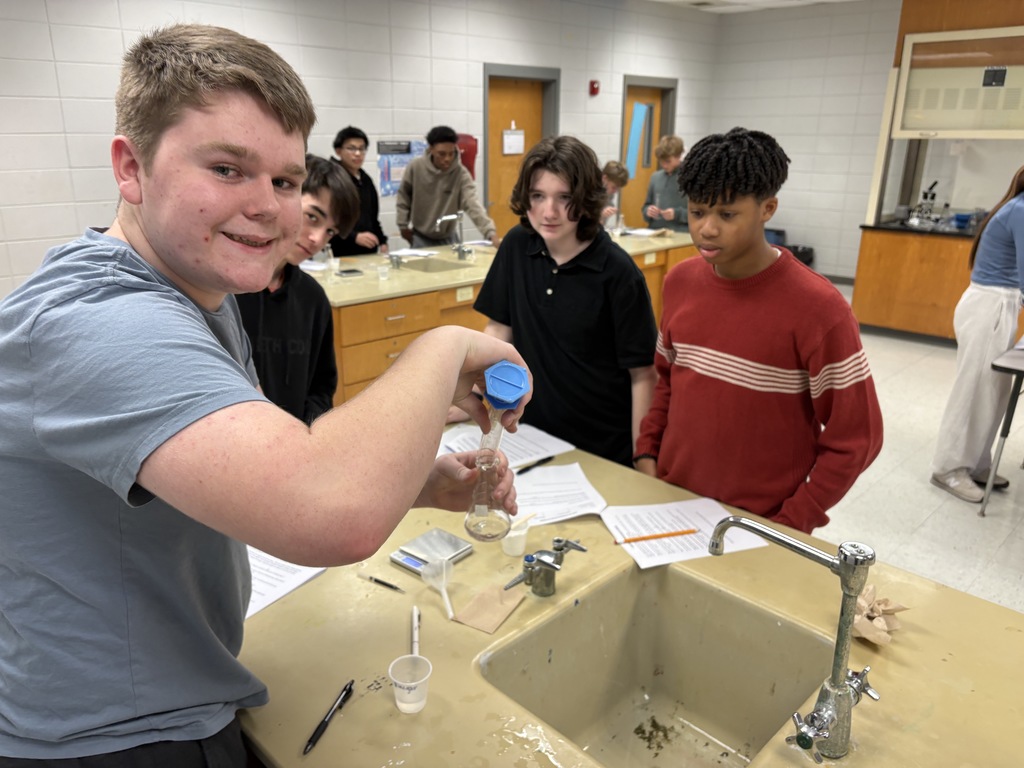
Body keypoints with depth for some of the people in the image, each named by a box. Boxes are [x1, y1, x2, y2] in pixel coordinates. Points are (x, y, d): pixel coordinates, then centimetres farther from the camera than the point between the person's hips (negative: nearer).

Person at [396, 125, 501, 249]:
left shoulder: (461, 173, -20)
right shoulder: (415, 167, -15)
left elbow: (473, 204, -34)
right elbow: (403, 196, 1)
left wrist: (491, 234, -47)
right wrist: (403, 225, 2)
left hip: (448, 238, 0)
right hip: (421, 238, 0)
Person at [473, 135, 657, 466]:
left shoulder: (618, 272, -19)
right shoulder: (516, 247, -5)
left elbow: (642, 373, -14)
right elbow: (500, 329, 3)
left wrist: (640, 458, -13)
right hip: (532, 433, 4)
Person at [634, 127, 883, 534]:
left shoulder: (817, 308, -18)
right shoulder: (680, 281, -2)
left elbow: (854, 438, -12)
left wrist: (789, 523, -12)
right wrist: (647, 454, 1)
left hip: (760, 525, -5)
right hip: (673, 502, 5)